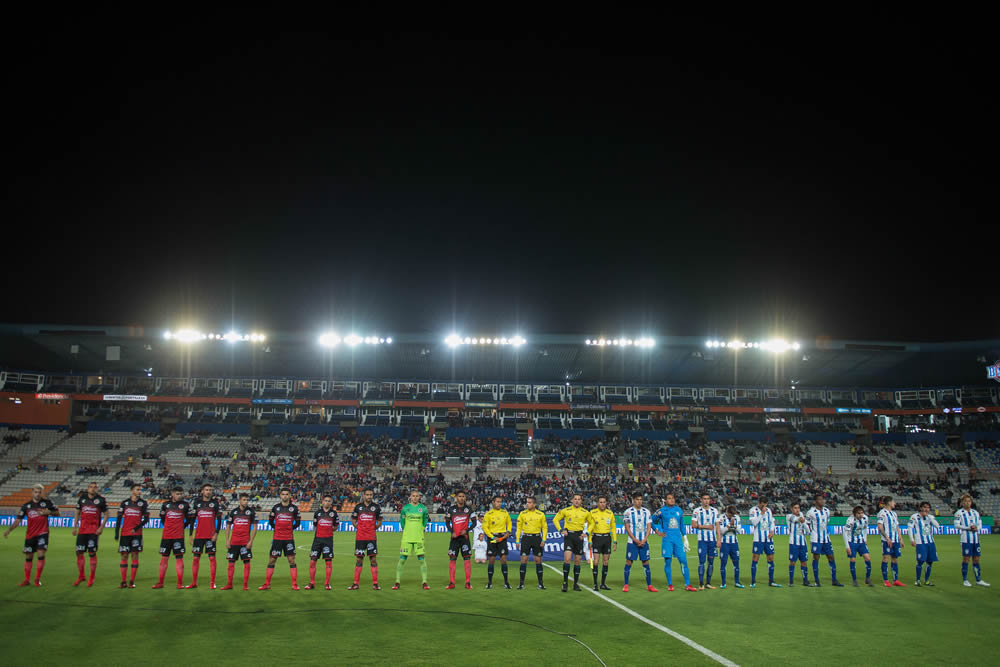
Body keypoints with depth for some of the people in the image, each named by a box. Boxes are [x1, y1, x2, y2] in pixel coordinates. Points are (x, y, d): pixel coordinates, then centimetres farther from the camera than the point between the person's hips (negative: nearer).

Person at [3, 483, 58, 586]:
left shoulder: (47, 502, -1)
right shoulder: (26, 506, 2)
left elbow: (57, 513, 7)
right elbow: (18, 520, 0)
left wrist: (49, 512, -14)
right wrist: (9, 530, -14)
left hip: (42, 533, -2)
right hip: (30, 534, 2)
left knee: (41, 554, -13)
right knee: (28, 557, 8)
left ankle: (37, 579, -2)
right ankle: (27, 580, 19)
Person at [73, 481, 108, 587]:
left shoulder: (101, 500, 0)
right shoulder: (82, 498, 8)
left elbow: (106, 514, 4)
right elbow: (77, 513, 16)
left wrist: (101, 527, -7)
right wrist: (75, 527, 10)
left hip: (94, 530, -3)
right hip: (82, 529, 3)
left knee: (92, 553, -4)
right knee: (79, 552, 3)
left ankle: (92, 578, 5)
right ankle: (80, 576, 18)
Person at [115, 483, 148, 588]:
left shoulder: (143, 503, 4)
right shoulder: (125, 503, 8)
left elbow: (146, 519, 0)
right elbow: (119, 519, 9)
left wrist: (136, 528, -13)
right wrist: (116, 533, 2)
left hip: (137, 534, -1)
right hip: (125, 533, 1)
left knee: (135, 555, -3)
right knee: (124, 556, 1)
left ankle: (132, 581, 1)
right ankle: (123, 581, 5)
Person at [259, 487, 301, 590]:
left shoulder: (294, 508, 3)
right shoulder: (276, 507, 5)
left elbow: (297, 522, 12)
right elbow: (270, 520, 16)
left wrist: (290, 529, 6)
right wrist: (277, 529, 11)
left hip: (289, 538, -1)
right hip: (277, 538, 1)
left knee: (292, 560, -3)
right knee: (272, 560, 2)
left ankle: (294, 584, 0)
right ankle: (267, 584, 9)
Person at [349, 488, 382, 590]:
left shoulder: (376, 507, 3)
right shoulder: (358, 506, 5)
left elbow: (379, 522, 11)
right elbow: (353, 520, 14)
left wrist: (373, 528, 1)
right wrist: (359, 528, 4)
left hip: (372, 537, -1)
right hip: (360, 537, 1)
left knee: (373, 559, -1)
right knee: (359, 559, 3)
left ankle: (375, 583, 1)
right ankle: (356, 583, 8)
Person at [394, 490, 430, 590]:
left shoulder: (423, 508, 3)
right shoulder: (405, 507, 3)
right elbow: (402, 521, 14)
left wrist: (420, 530, 10)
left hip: (419, 538, 0)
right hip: (407, 538, 0)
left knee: (421, 559, -3)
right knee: (402, 559, -1)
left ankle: (424, 582, 4)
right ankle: (397, 582, 6)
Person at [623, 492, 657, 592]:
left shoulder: (646, 512, 8)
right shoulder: (628, 512, -1)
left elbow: (649, 527, 6)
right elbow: (627, 528, -4)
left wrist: (644, 540, -7)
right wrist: (635, 540, -11)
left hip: (644, 542, 3)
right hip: (632, 542, -3)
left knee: (646, 562, 3)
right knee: (629, 562, -2)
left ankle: (649, 585, 8)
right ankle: (626, 585, 5)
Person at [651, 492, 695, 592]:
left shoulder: (679, 510, 11)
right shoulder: (661, 511, -1)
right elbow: (652, 521, 9)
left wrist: (685, 539, 18)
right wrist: (658, 532, -2)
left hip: (678, 539, 3)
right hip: (667, 539, -3)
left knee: (683, 561, -2)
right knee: (667, 561, -1)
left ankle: (687, 585, 3)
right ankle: (670, 584, 10)